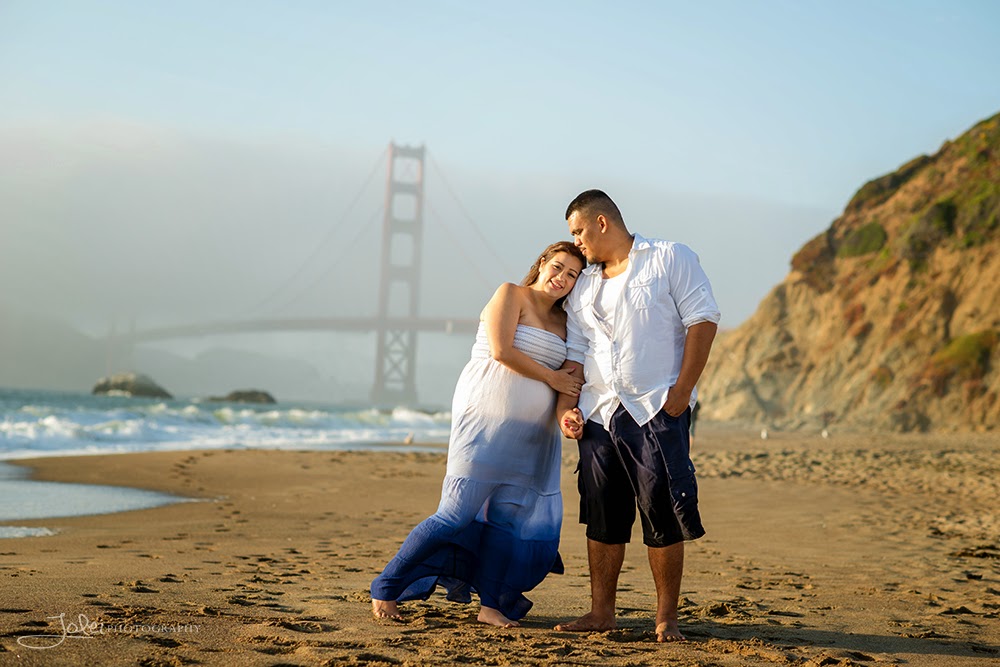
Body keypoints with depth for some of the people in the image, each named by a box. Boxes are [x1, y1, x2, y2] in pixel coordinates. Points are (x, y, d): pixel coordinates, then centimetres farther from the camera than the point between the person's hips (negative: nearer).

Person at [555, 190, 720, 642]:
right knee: (602, 517, 6)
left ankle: (666, 620, 2)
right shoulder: (583, 287, 18)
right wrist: (565, 407, 3)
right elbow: (574, 354, 18)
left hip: (657, 408, -5)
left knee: (663, 517, -6)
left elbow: (702, 320, -5)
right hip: (599, 413, 6)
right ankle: (601, 613, 15)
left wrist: (682, 390, -12)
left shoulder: (670, 259, 1)